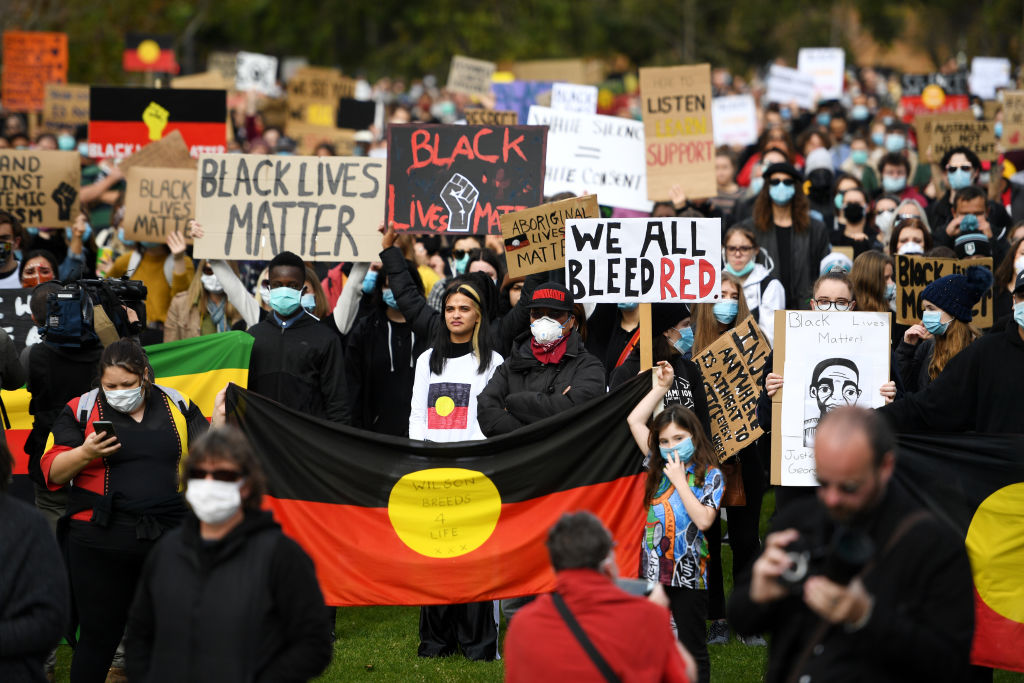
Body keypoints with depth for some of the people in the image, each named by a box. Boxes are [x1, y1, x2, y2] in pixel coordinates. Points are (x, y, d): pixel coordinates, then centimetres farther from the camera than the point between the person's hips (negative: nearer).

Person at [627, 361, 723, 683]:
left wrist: (679, 481, -14)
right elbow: (634, 420, 10)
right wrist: (660, 387, 8)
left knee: (692, 645, 4)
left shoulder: (710, 476, -5)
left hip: (689, 573, -5)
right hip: (653, 571, 5)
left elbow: (703, 520, -19)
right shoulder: (659, 468, 8)